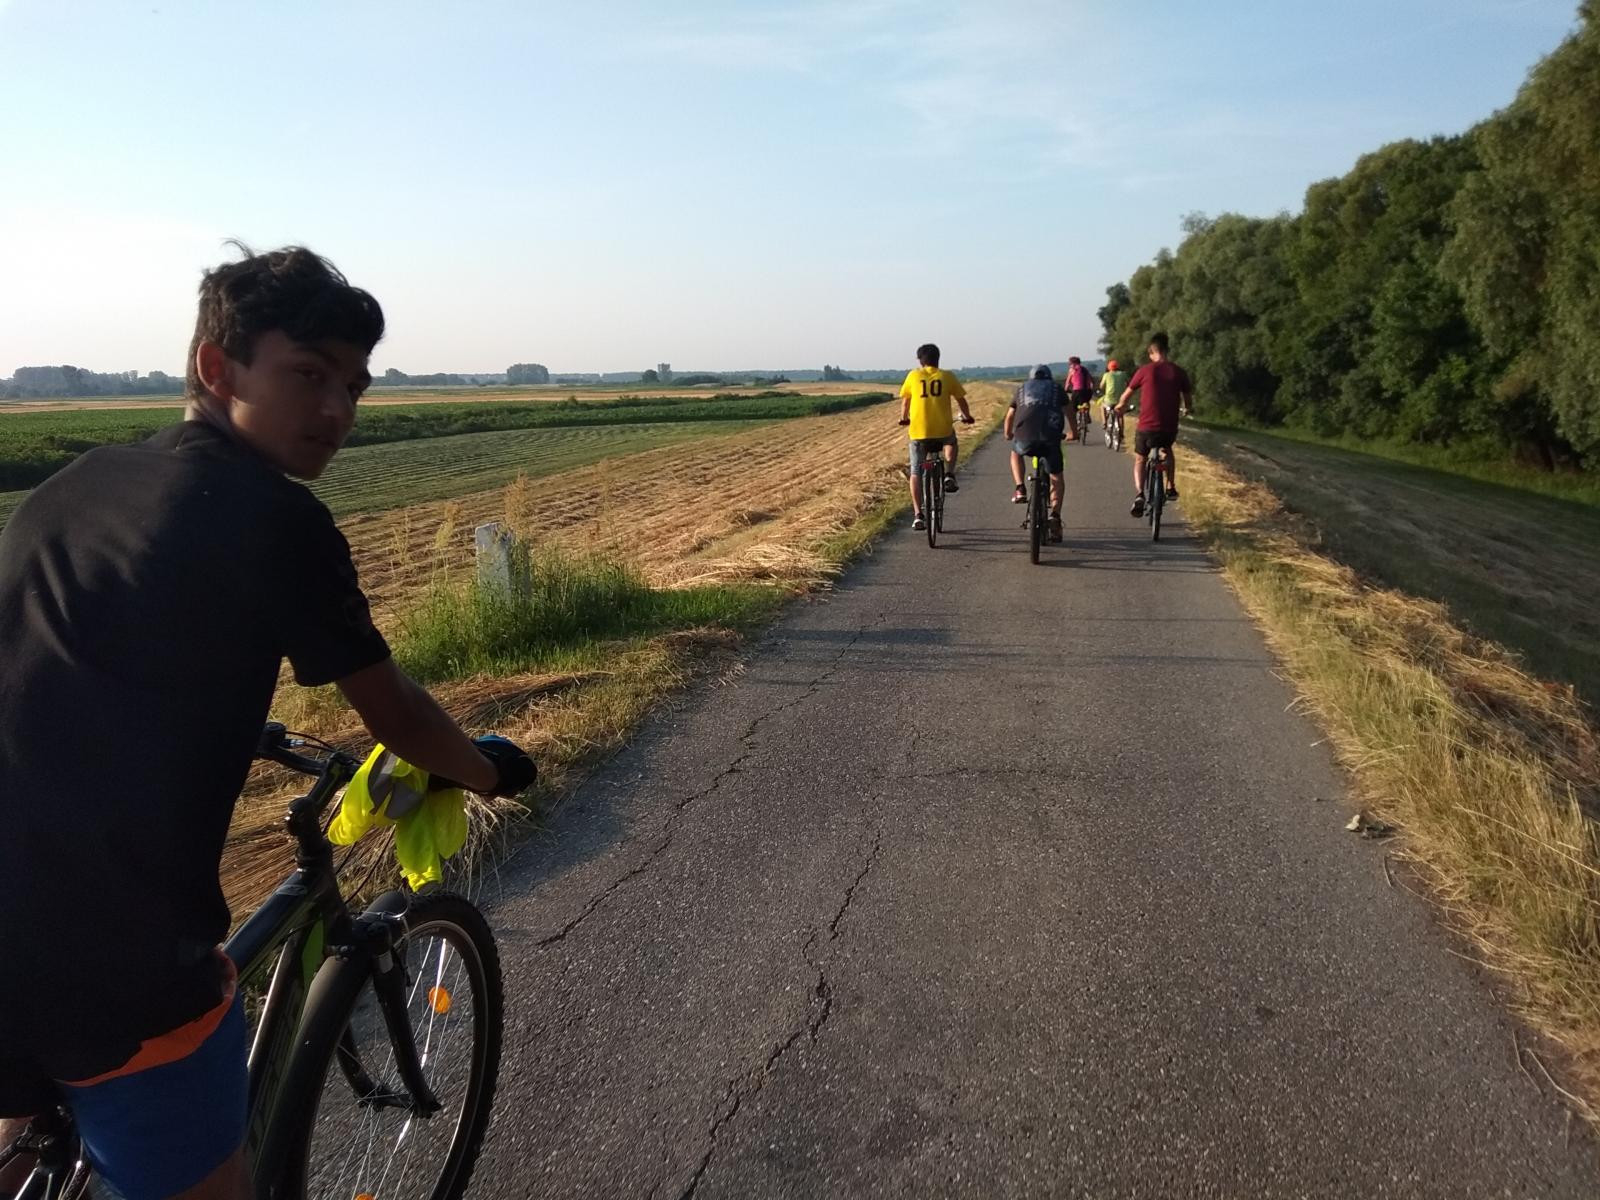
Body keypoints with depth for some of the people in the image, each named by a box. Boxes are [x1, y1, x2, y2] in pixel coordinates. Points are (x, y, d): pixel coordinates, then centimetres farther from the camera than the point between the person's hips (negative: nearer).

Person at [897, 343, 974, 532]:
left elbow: (905, 401, 15)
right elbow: (961, 400, 13)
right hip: (943, 430, 0)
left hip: (918, 432, 0)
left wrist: (904, 419, 34)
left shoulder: (913, 376, 6)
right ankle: (949, 475, 15)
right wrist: (967, 417, 31)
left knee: (916, 473, 10)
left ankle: (917, 515, 2)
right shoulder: (947, 377, 5)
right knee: (951, 443, 36)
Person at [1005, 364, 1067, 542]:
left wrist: (1008, 433, 46)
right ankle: (1055, 515, 1)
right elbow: (1068, 412, 21)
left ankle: (1020, 489, 15)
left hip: (1025, 437, 1)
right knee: (1056, 477, 15)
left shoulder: (1022, 389, 25)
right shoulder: (1056, 388, 23)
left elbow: (1010, 415, 29)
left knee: (1015, 453, 34)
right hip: (1050, 438, 0)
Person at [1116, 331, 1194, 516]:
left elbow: (1127, 393, 10)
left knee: (1139, 460, 18)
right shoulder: (1178, 371, 1)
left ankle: (1139, 494, -5)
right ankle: (1171, 488, 28)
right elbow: (1188, 397, 11)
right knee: (1168, 449, 34)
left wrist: (1120, 407, 32)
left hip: (1146, 427, -2)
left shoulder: (1145, 370, -4)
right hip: (1169, 428, 2)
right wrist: (1188, 409, 35)